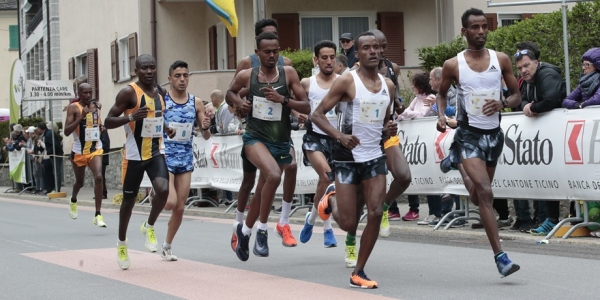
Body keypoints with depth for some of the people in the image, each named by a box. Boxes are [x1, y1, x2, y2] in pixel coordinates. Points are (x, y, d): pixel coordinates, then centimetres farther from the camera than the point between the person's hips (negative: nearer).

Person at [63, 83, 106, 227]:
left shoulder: (96, 106, 5)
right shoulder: (74, 108, -11)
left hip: (95, 149, 2)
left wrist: (101, 127, 7)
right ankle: (73, 201, 53)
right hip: (79, 151, -2)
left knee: (98, 177, -21)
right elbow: (66, 132, -20)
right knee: (80, 182, 16)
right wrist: (81, 117, -27)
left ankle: (98, 215, -18)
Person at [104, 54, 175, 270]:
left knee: (163, 190, -20)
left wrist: (166, 129, 9)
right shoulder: (129, 92, -12)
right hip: (134, 155, -4)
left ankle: (149, 227, 8)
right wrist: (132, 117, -29)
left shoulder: (159, 93, 8)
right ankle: (122, 243, 29)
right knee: (129, 199, 7)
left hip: (156, 152, 4)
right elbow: (108, 122, -14)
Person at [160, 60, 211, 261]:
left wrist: (206, 128, -13)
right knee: (171, 202, -20)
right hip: (165, 158, -4)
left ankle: (167, 246, 21)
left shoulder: (196, 103, 4)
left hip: (186, 159, 4)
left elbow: (206, 137, 8)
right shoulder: (161, 100, -6)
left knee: (180, 208, 5)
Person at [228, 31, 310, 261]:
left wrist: (283, 99, -19)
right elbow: (230, 91, 20)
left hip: (281, 142, 3)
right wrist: (238, 102, -2)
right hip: (255, 138, -3)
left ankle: (244, 231, 41)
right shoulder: (246, 76, -2)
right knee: (274, 175, -31)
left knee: (262, 192, 15)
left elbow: (306, 107, -4)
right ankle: (262, 231, -17)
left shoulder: (288, 74, -3)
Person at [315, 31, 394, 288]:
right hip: (348, 157, -4)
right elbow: (317, 115, -12)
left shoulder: (388, 85, 7)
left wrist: (388, 131, 4)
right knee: (348, 223, -2)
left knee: (376, 213, -9)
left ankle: (358, 273, 4)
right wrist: (339, 135, -26)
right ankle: (331, 197, 34)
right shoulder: (347, 82, -10)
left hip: (375, 157, 4)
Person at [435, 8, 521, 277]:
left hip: (494, 134, 4)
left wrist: (501, 104, -15)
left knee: (480, 195, 18)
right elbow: (442, 94, 12)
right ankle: (500, 256, -19)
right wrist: (441, 116, -7)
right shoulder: (453, 65, -4)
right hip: (469, 134, -4)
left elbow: (517, 95, 6)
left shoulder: (501, 60, 0)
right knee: (485, 193, -18)